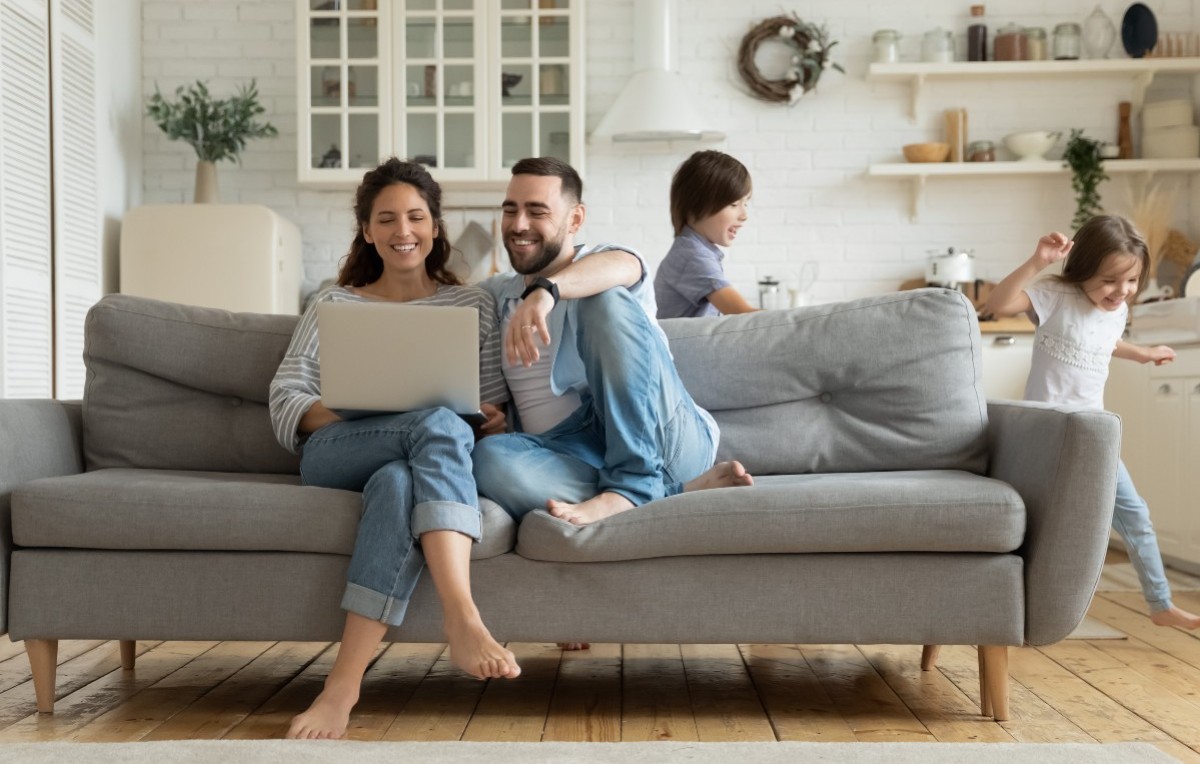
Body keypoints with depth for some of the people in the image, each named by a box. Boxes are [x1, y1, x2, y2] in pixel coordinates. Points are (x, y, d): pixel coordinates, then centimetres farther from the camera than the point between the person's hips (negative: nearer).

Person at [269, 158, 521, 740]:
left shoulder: (473, 305, 21)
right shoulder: (334, 305, 19)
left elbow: (495, 413, 16)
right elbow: (285, 403, 8)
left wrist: (494, 424, -10)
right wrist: (356, 411, -13)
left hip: (413, 463, 1)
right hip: (334, 458, 0)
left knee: (398, 480, -40)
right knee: (439, 424, -36)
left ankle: (344, 682, -47)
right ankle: (463, 621, -50)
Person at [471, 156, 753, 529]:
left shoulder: (607, 262, 7)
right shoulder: (493, 294, 24)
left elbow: (618, 267, -17)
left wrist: (545, 290, -39)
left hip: (662, 440, -3)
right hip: (567, 450, 3)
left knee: (606, 300, -23)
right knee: (491, 457, -31)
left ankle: (632, 481, -30)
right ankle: (677, 492, -28)